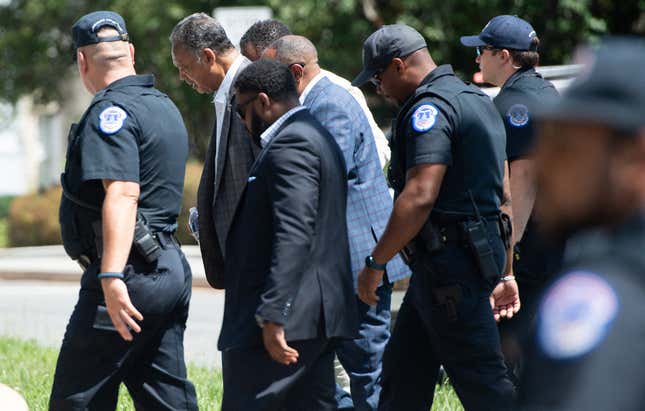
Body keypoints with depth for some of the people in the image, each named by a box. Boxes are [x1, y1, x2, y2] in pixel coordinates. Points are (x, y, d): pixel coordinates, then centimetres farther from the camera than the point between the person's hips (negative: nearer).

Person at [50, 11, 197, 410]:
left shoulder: (110, 111, -12)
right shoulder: (165, 106, 18)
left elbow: (122, 195, -25)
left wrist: (112, 277, -32)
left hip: (132, 271, -10)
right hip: (173, 270, 10)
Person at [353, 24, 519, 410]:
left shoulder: (430, 107, -15)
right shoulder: (476, 100, 18)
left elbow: (419, 197, -25)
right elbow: (503, 194, 21)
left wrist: (375, 263, -18)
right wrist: (503, 272, 24)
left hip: (449, 261, -10)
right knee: (403, 368, 17)